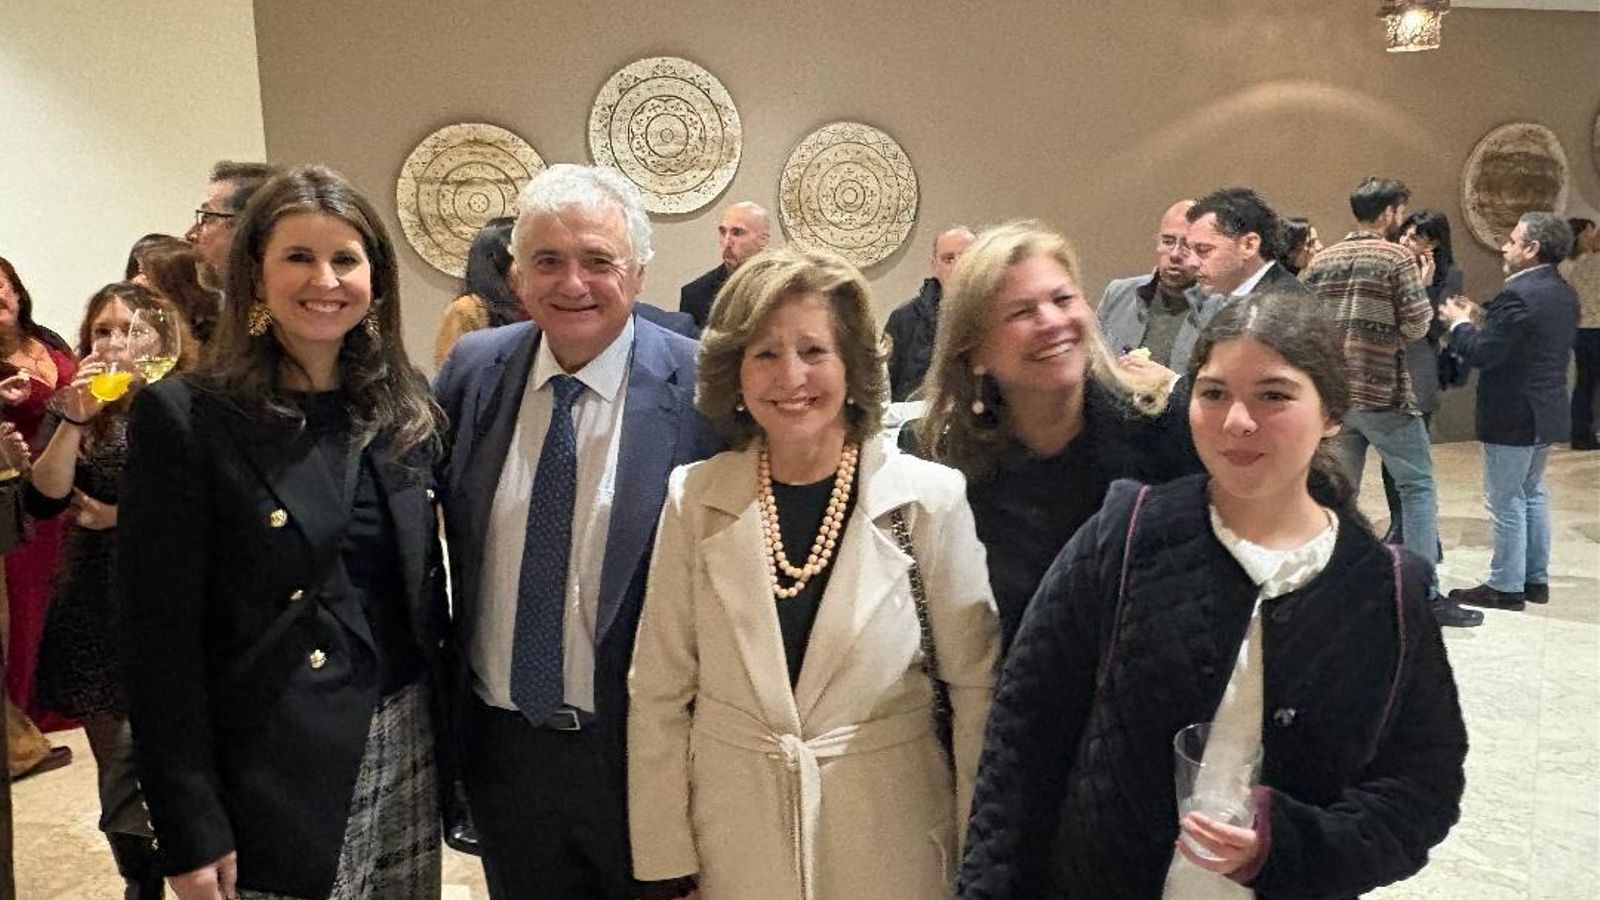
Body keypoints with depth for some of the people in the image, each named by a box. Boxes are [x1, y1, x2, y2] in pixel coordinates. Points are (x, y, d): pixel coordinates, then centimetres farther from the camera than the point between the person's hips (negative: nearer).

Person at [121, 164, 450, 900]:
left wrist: (449, 734, 9)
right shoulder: (185, 418, -10)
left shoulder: (406, 407, 4)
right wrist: (192, 832, -11)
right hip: (276, 776, -4)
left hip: (409, 747, 5)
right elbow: (161, 638, -10)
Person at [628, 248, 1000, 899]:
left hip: (888, 839, -1)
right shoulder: (695, 499, -6)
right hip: (735, 841, 1)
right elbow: (659, 695, -2)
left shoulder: (930, 499, -11)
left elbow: (976, 687, -5)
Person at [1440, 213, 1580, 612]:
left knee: (1506, 501, 0)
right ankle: (1536, 579, 27)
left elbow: (1481, 355, -24)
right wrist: (1476, 321, 11)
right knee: (1532, 493, 19)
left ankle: (1506, 586, 8)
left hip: (1513, 417, -9)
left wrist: (1459, 323, -6)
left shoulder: (1517, 296, -22)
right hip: (1547, 412, 10)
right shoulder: (1563, 293, 9)